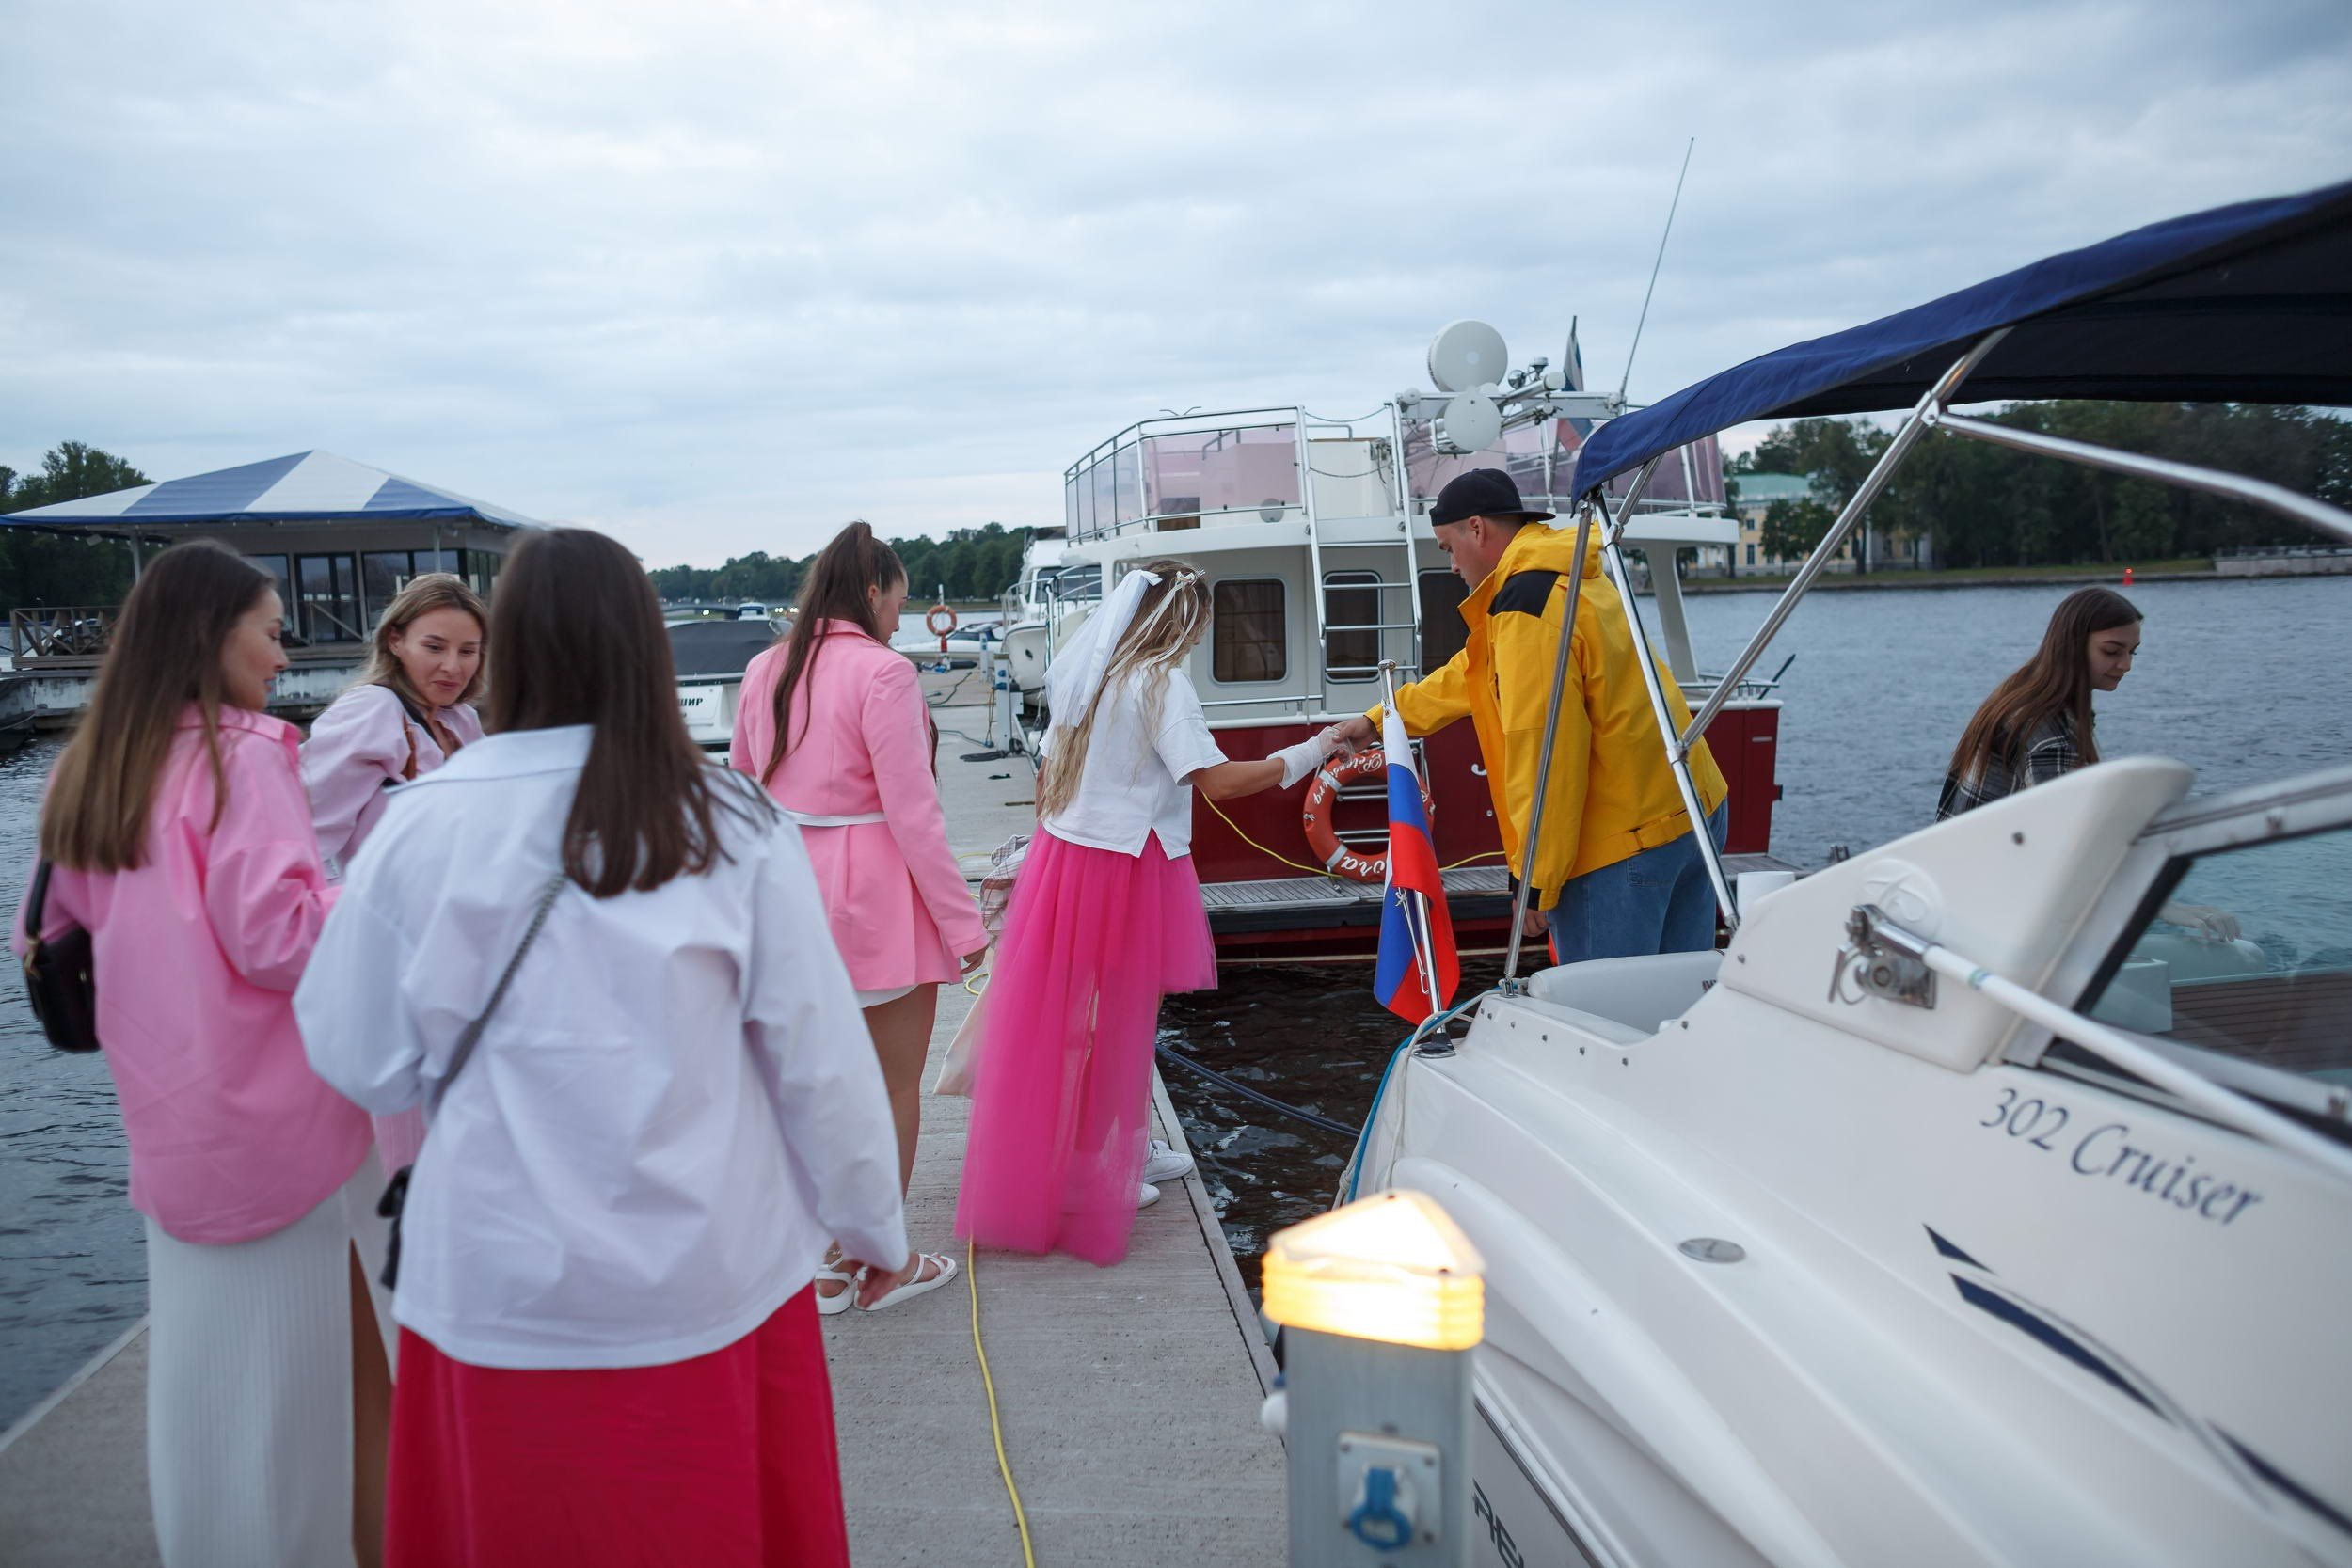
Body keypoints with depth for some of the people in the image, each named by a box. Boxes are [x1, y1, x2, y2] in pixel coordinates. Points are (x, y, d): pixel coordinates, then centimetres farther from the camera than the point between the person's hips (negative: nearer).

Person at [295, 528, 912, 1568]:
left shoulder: (423, 826, -10)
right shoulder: (733, 827, -11)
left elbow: (357, 1061, -2)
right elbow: (819, 1054, -7)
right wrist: (874, 1225, 7)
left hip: (499, 1284, 0)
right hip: (710, 1276, 0)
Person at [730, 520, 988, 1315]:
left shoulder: (766, 670, 6)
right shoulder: (883, 672, -15)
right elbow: (912, 810, -17)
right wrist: (960, 920, -11)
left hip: (795, 890, 7)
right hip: (876, 894, -7)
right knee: (894, 1087, 8)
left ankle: (826, 1259, 26)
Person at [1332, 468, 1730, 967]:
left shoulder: (1526, 606, -16)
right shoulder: (1564, 578, 19)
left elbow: (1542, 752, -21)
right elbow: (1471, 675, 31)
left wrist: (1536, 879, -14)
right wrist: (1379, 719, 39)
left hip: (1624, 841, -10)